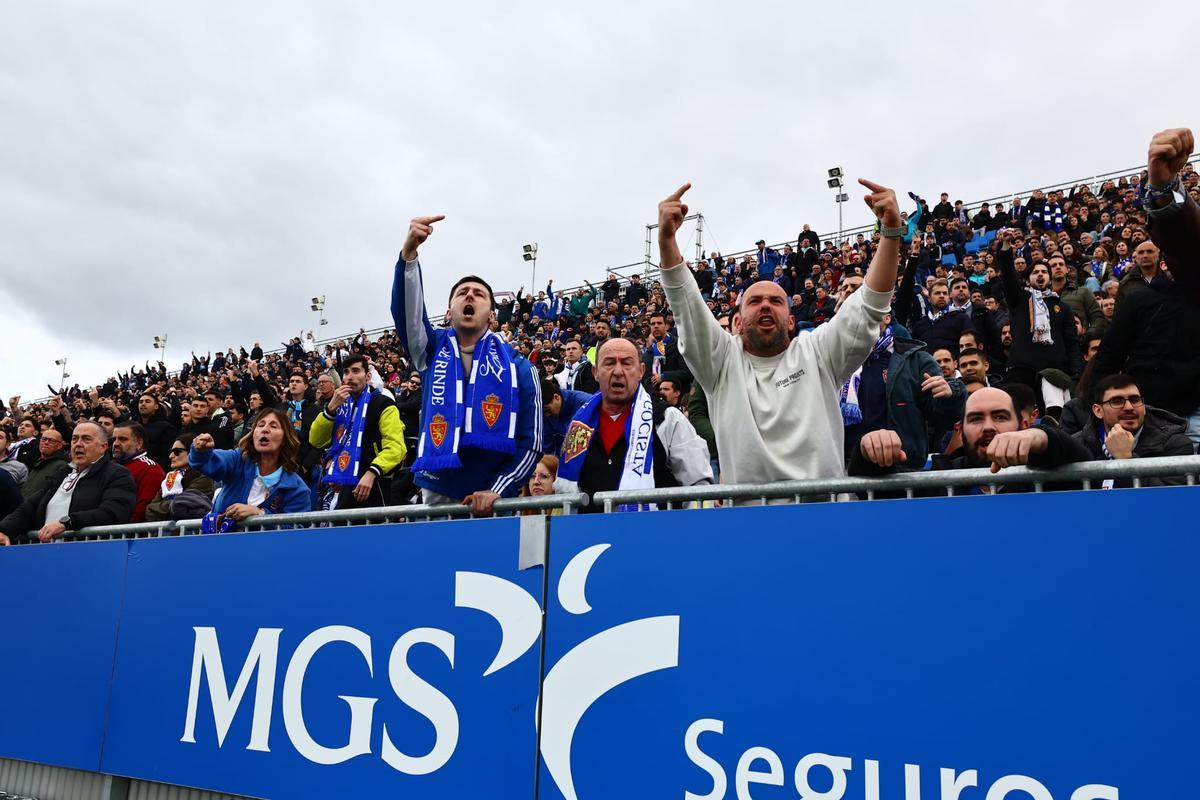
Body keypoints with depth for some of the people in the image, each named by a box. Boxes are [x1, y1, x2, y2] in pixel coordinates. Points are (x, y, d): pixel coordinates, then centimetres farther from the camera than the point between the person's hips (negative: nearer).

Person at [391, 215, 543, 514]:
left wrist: (498, 491, -13)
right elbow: (406, 309, -11)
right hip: (436, 496, 2)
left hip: (491, 501, -1)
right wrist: (409, 251, -26)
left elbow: (532, 443, -2)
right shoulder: (431, 349, 7)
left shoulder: (519, 367, 0)